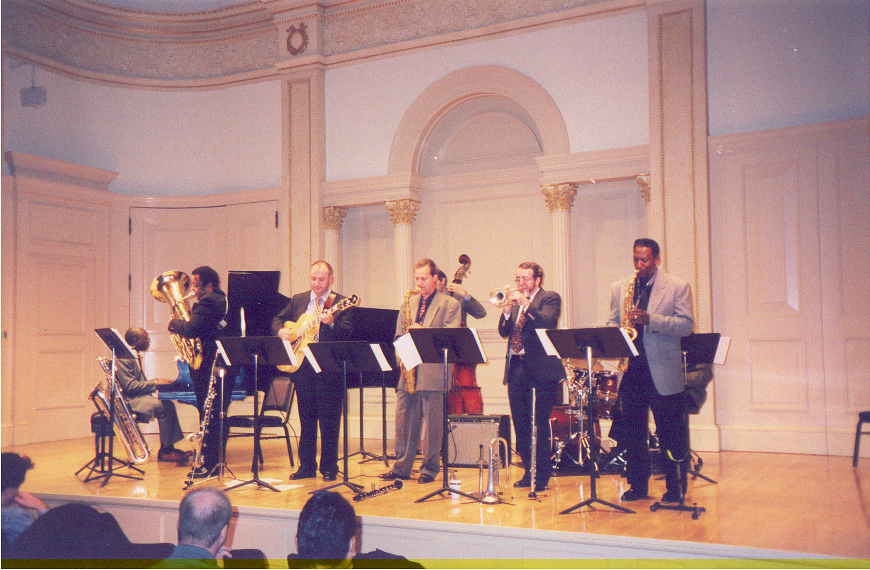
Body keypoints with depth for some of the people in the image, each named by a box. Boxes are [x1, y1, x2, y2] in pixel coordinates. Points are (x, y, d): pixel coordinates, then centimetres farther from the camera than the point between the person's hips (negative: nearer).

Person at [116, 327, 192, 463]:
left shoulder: (135, 356, 19)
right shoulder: (124, 358, -15)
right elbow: (129, 386, -22)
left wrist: (158, 381, 6)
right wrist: (155, 383, -17)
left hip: (138, 397, 10)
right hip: (129, 400, -10)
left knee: (168, 404, -6)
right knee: (164, 407, -25)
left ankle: (170, 447, -7)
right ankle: (165, 451, -16)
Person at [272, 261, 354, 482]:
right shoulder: (298, 300, 13)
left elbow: (347, 333, -14)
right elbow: (278, 319, 19)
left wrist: (332, 323, -32)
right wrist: (281, 331, -2)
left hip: (329, 369, -4)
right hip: (302, 366, 4)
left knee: (329, 420, 0)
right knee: (306, 418, 11)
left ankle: (329, 468, 10)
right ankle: (307, 466, 20)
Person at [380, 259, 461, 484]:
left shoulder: (450, 304, 2)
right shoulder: (408, 303, 18)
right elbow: (399, 335, 21)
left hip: (433, 371, -5)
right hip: (408, 371, 5)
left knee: (432, 421, 0)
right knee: (403, 419, 7)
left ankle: (430, 468, 10)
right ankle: (401, 467, 16)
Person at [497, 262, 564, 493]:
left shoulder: (550, 298, 1)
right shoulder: (514, 301, 17)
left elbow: (547, 323, -17)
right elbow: (504, 332, 7)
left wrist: (525, 304, -25)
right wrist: (507, 309, -9)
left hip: (540, 368, -6)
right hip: (516, 368, 6)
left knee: (539, 425, -5)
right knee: (521, 424, 8)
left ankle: (541, 476, 5)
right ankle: (529, 471, 20)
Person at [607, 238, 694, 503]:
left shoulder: (677, 287, 0)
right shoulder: (619, 288, 12)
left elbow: (686, 325, -8)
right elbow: (612, 323, 16)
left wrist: (650, 319, -20)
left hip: (663, 372, -4)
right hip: (630, 369, 4)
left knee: (670, 434, 2)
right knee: (632, 431, 8)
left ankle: (675, 487, 14)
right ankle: (637, 485, 19)